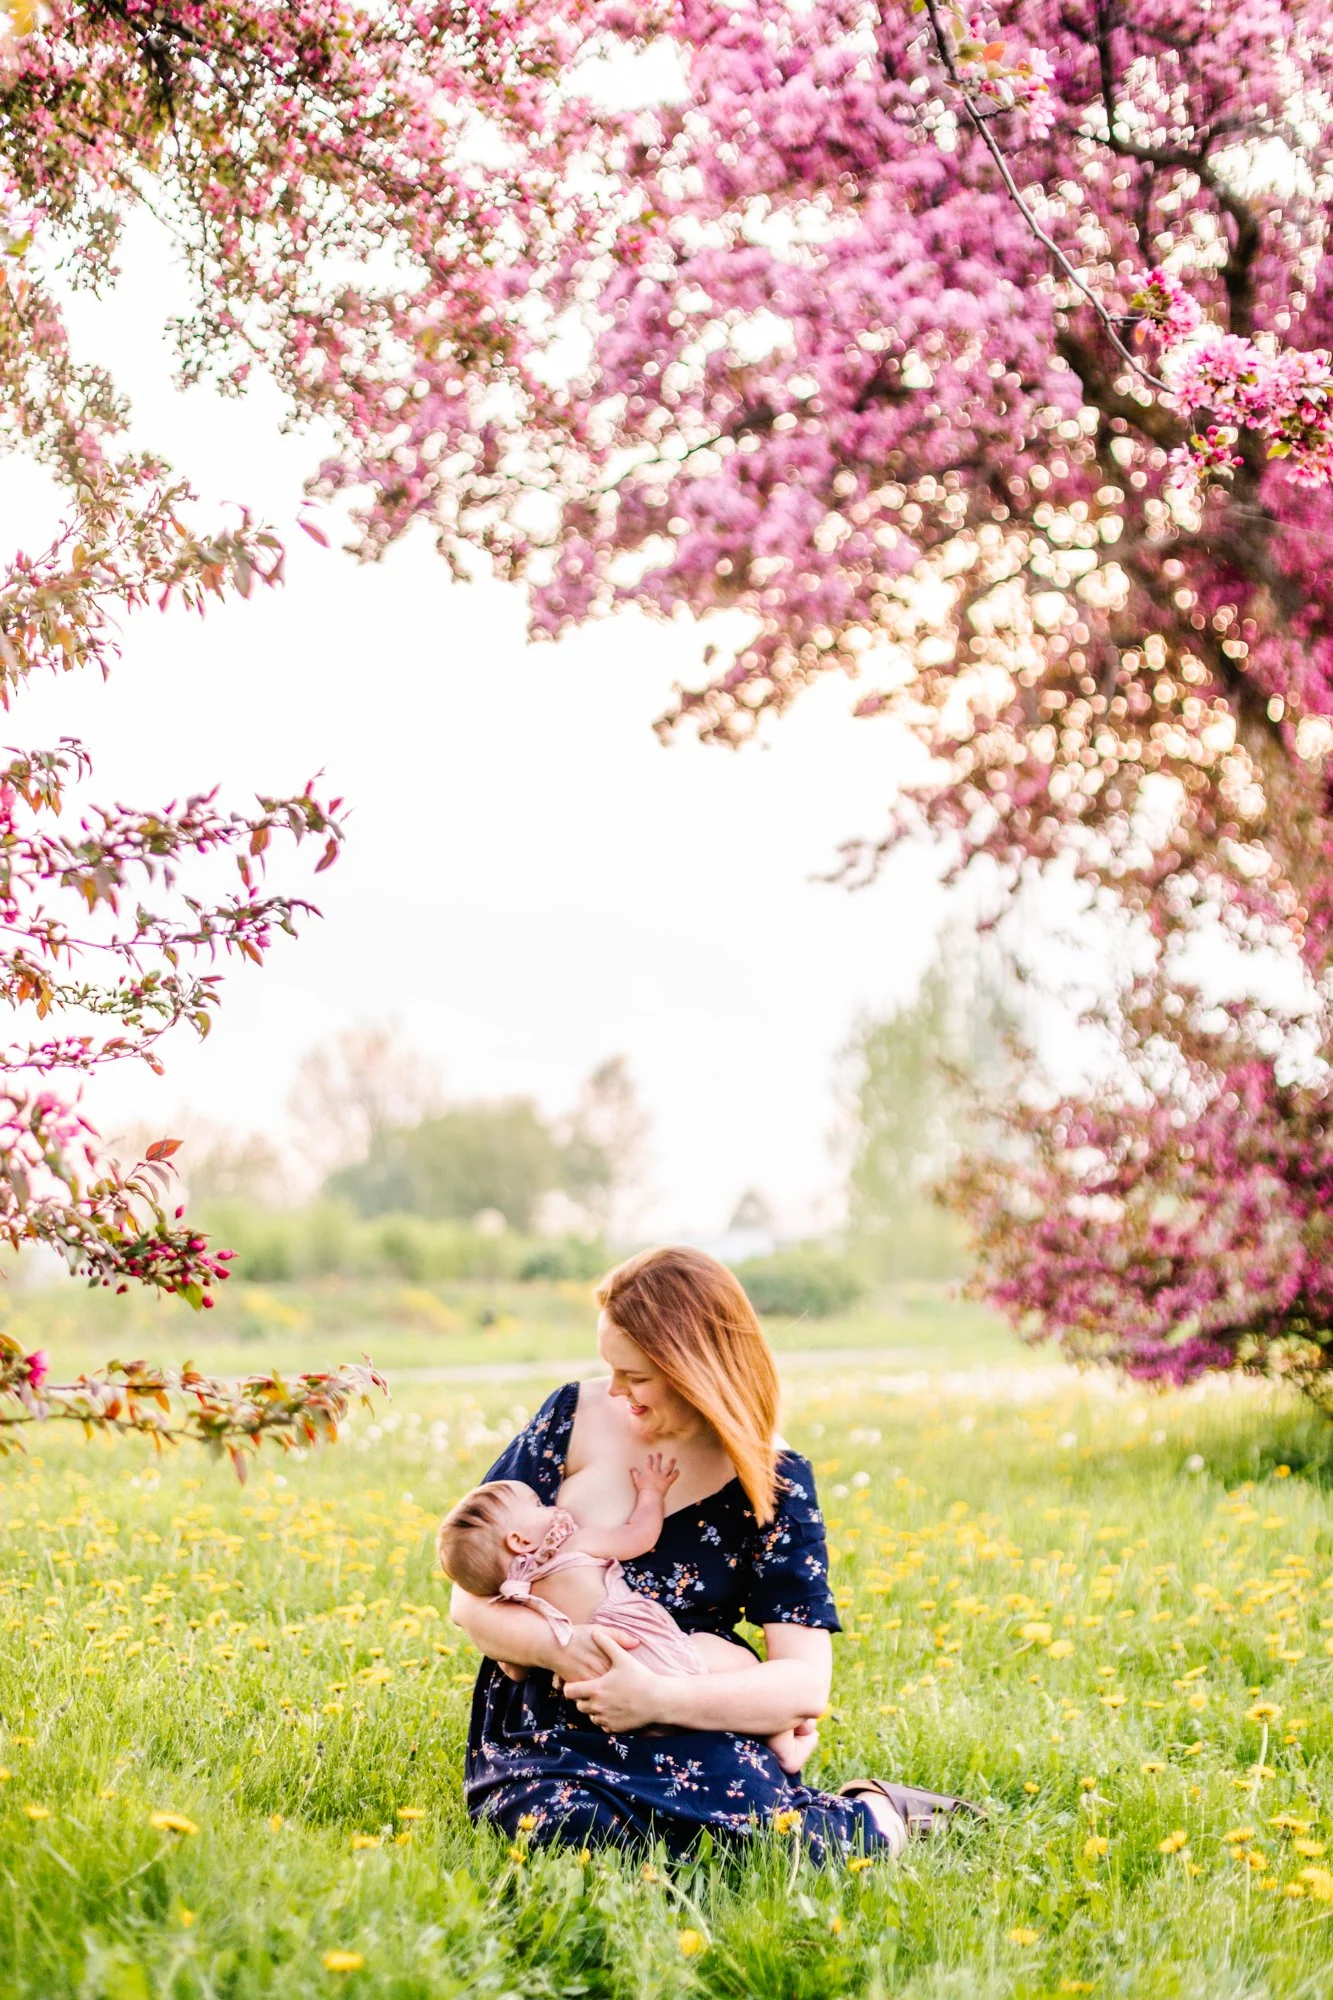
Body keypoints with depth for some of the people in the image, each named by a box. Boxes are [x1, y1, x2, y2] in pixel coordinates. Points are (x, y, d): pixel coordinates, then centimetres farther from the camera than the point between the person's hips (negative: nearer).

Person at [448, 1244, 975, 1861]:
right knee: (571, 1822, -34)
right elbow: (471, 1597, 2)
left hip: (690, 1736, -1)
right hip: (550, 1735, 2)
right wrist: (555, 1645, -21)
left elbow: (806, 1683, -11)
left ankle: (873, 1815, 2)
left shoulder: (772, 1482, -3)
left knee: (755, 1817, -34)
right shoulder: (574, 1417, 1)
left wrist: (658, 1698, -25)